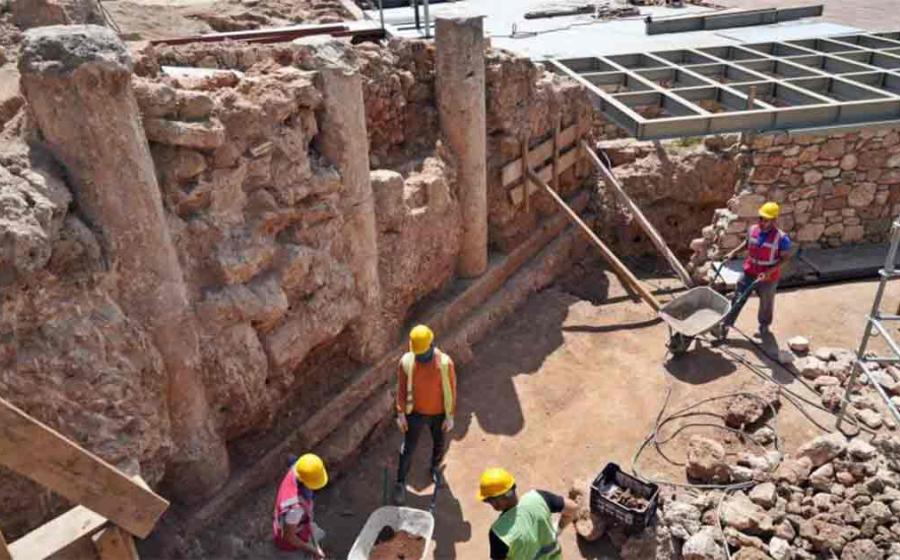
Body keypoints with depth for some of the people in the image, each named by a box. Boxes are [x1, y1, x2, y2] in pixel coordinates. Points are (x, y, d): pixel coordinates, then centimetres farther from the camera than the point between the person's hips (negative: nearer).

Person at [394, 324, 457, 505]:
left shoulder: (445, 362, -25)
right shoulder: (406, 361, -22)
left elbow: (451, 390, -13)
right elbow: (401, 388, -9)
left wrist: (450, 416, -8)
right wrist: (401, 414, -5)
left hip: (438, 413, 0)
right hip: (416, 413, 0)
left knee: (440, 444, 23)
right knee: (408, 448, 12)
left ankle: (435, 467, 55)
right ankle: (400, 483, 34)